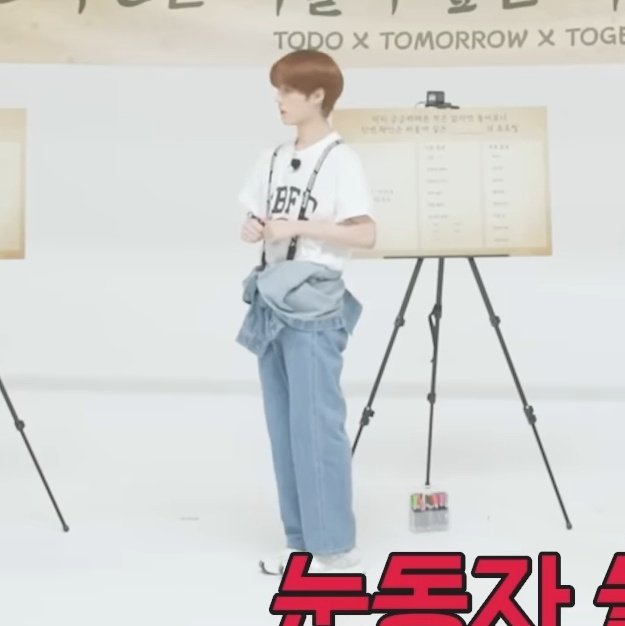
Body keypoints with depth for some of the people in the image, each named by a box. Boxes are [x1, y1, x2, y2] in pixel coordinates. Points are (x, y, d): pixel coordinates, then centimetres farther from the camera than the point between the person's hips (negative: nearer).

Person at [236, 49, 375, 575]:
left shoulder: (340, 160, -7)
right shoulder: (273, 159, 13)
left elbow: (365, 235, -14)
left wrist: (297, 226, -19)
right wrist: (253, 230, -5)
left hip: (315, 305, -7)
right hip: (273, 301, 7)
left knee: (316, 424, -5)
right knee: (283, 425, 10)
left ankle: (335, 546, 7)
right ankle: (301, 541, 20)